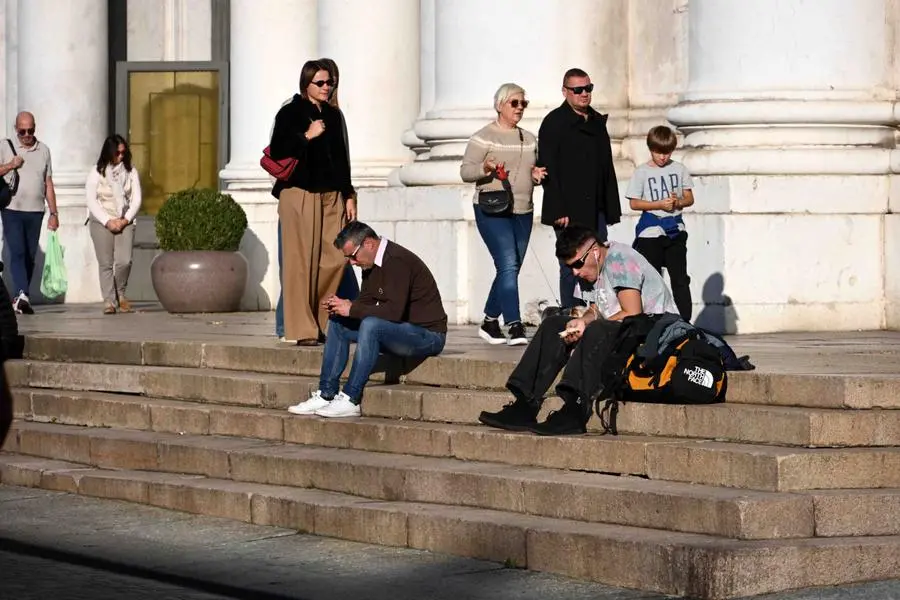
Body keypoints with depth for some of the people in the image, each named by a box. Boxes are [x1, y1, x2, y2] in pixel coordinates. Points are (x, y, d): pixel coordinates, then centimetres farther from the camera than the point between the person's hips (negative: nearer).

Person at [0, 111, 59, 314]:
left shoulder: (44, 150, 12)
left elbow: (48, 184, 15)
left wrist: (54, 213, 11)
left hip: (35, 212, 3)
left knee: (30, 256, 2)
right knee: (17, 253, -14)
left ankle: (19, 298, 8)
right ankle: (22, 295, -25)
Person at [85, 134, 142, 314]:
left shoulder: (131, 172, 6)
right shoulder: (96, 173, -2)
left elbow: (136, 199, 5)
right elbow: (91, 200, -6)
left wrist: (125, 220, -8)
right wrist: (107, 221, -12)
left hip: (124, 222, 2)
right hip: (101, 222, -2)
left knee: (124, 261, -11)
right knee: (106, 263, -6)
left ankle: (120, 294, 13)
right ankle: (109, 301, 0)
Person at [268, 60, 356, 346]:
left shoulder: (333, 115, 18)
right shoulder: (290, 113, 1)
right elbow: (276, 152, -7)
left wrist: (348, 195, 16)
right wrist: (306, 137, -13)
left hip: (331, 195, 6)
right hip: (300, 194, -6)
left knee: (335, 259, -3)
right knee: (302, 261, -7)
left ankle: (319, 321, 11)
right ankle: (303, 330, -5)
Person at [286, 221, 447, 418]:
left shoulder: (397, 261, -22)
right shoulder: (372, 263, 7)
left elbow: (394, 311, -30)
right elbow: (366, 302, 12)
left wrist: (352, 309, -23)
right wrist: (343, 306, -9)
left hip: (429, 335, -10)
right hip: (401, 331, 10)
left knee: (371, 325, -34)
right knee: (338, 323, 6)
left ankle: (350, 400, -29)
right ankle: (325, 395, -1)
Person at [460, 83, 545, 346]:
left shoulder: (529, 139, 16)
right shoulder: (484, 137, -3)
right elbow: (465, 172, -6)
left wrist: (537, 175, 4)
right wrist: (485, 168, -25)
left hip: (522, 212, 7)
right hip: (492, 210, -7)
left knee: (510, 270, 8)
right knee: (508, 265, -18)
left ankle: (489, 322, 22)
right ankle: (514, 326, -22)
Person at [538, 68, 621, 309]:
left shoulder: (597, 122, 17)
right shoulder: (554, 123, -3)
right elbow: (548, 169, -9)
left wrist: (612, 207, 12)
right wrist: (559, 211, -16)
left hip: (596, 211, 6)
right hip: (569, 212, -6)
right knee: (572, 268, -5)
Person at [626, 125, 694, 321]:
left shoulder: (679, 169, 6)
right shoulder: (641, 172, -1)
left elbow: (689, 198, 9)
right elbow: (634, 203, -4)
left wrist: (678, 202, -13)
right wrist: (659, 204, -15)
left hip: (675, 231, 2)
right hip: (650, 232, -2)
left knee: (680, 279, 2)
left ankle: (685, 321, 4)